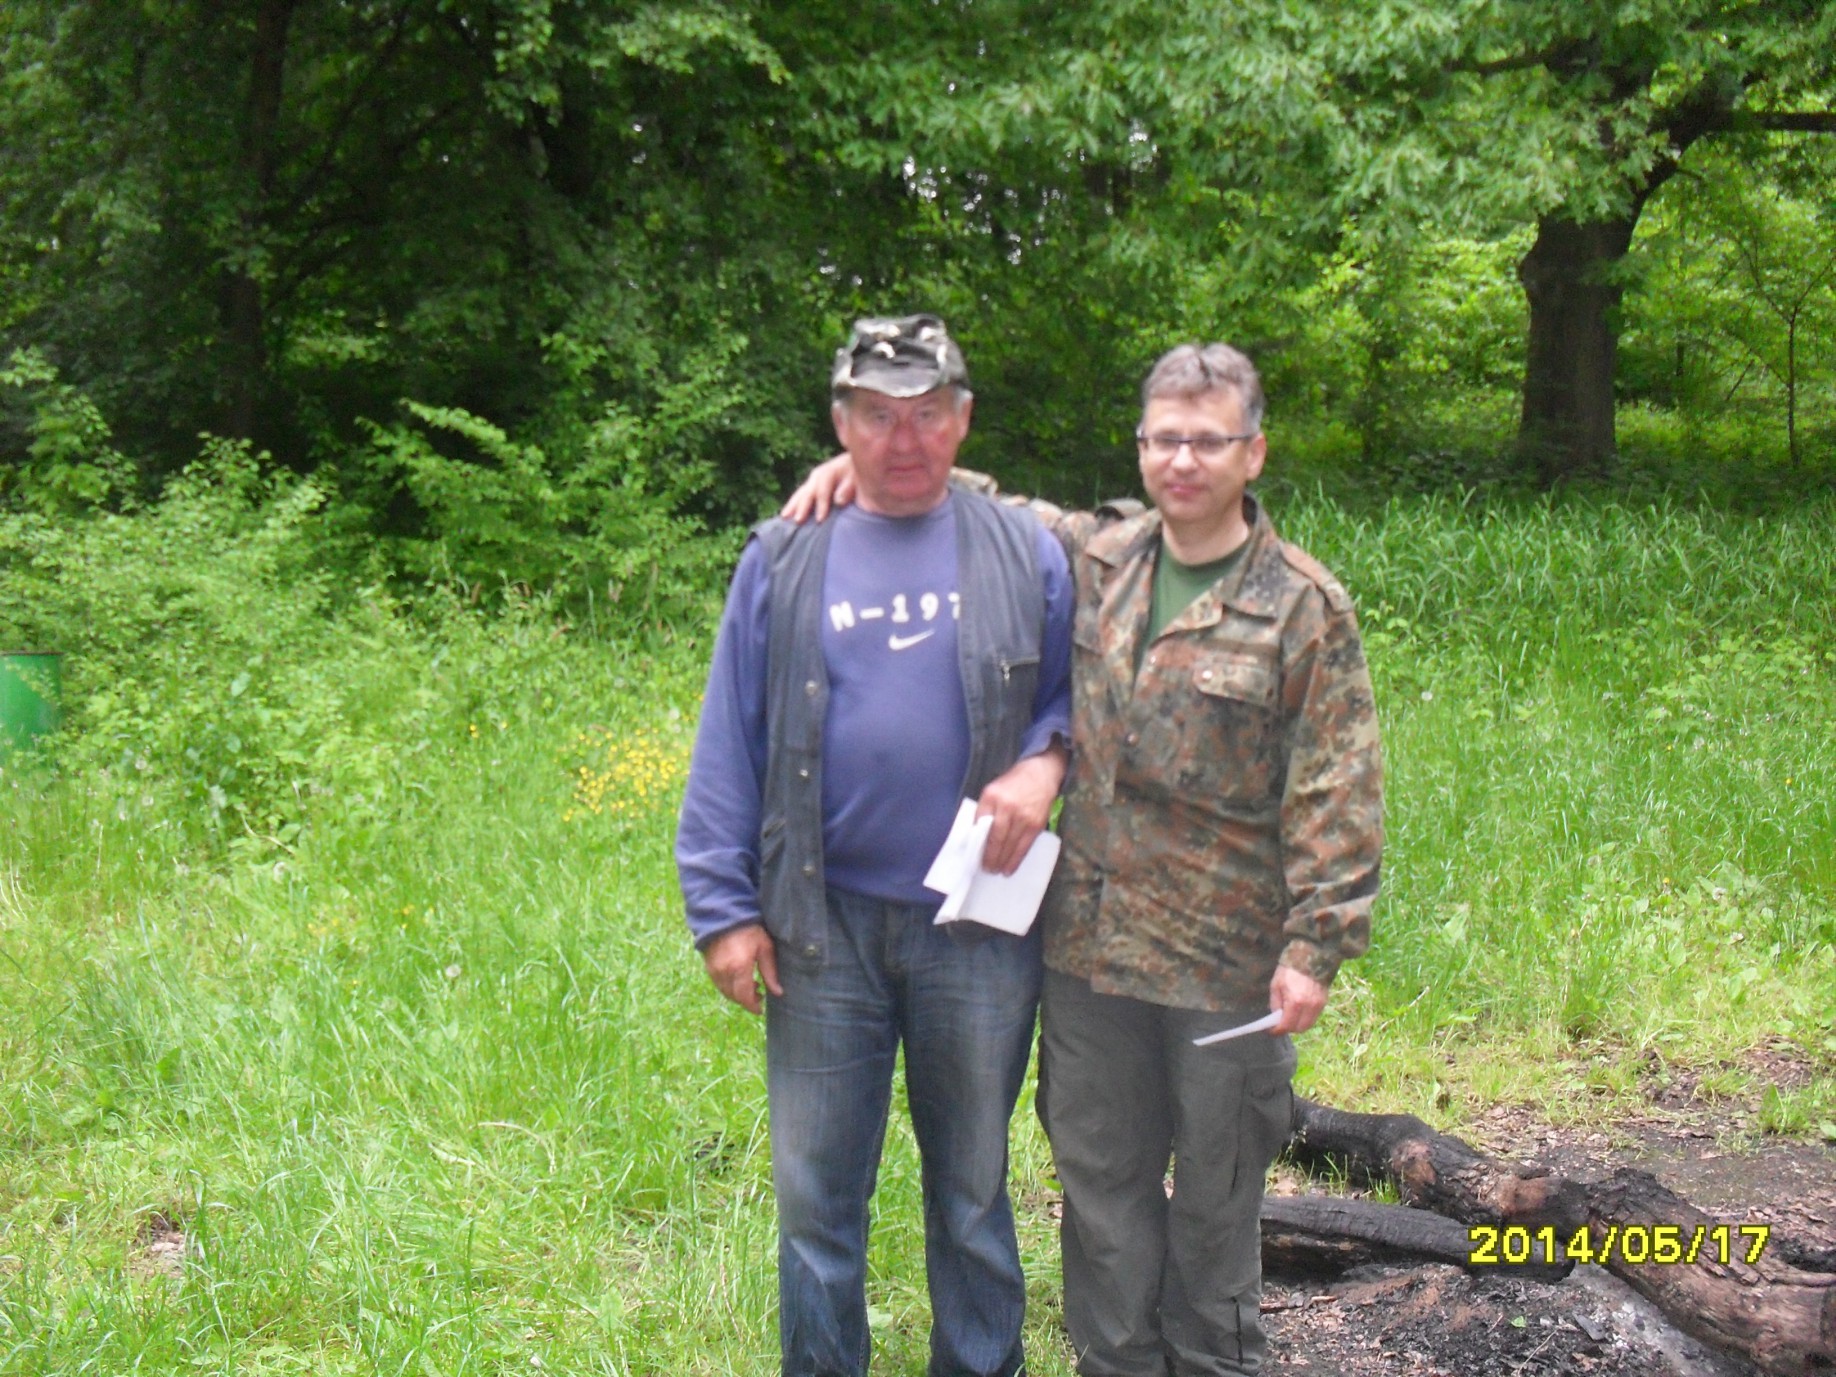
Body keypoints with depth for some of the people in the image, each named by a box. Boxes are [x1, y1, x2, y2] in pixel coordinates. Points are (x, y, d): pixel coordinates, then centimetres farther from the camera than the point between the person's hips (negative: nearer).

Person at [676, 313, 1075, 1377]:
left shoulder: (1029, 553, 4)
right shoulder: (783, 559, 4)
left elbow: (1078, 692, 12)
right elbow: (729, 745, 4)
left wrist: (1045, 762, -10)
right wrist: (724, 909, -2)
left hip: (978, 926, 0)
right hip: (822, 926, 0)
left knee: (974, 1188, 14)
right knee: (817, 1196, 9)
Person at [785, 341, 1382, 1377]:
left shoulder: (1305, 607, -7)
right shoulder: (1093, 559, 5)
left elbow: (1338, 797, -9)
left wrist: (1316, 945, -14)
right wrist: (867, 463, 3)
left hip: (1225, 960, -4)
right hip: (1090, 944, 4)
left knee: (1217, 1195, 13)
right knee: (1101, 1181, 14)